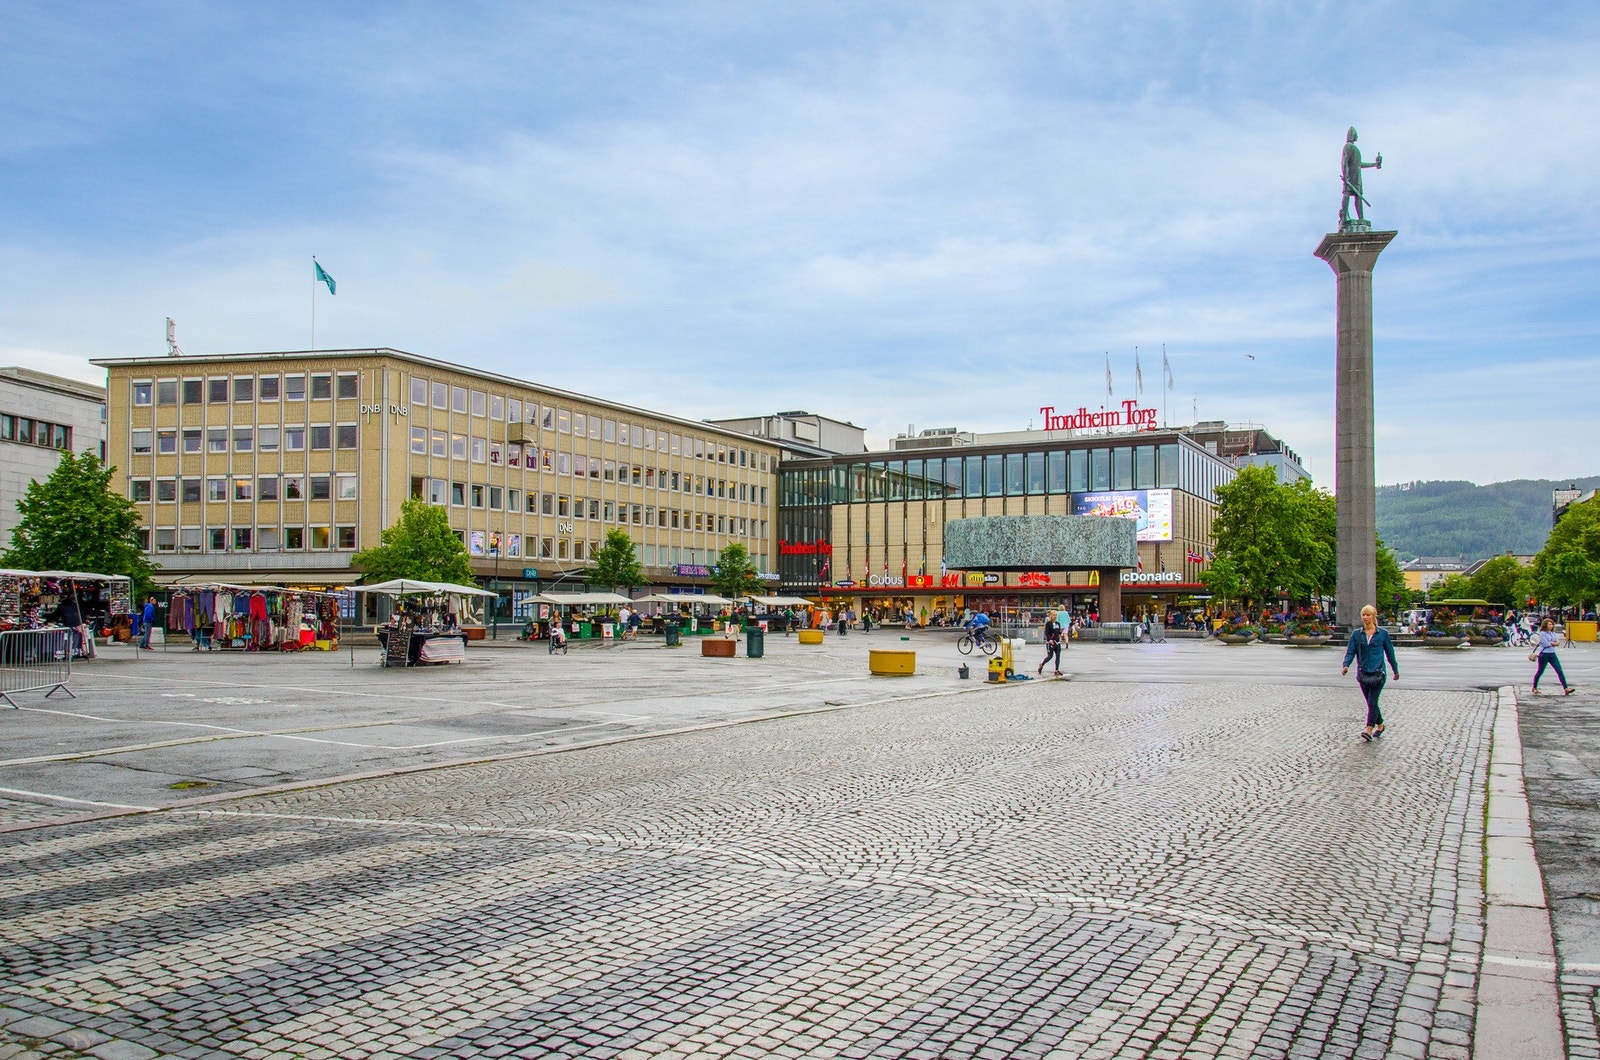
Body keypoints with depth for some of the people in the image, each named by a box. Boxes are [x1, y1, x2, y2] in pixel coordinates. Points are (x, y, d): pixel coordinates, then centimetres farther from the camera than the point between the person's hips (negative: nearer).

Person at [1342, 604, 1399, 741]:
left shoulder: (1382, 634, 1)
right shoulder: (1356, 634, 6)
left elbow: (1390, 653, 8)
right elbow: (1350, 651, 0)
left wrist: (1396, 670, 15)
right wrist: (1346, 665, -18)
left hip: (1378, 673, -3)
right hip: (1363, 673, 3)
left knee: (1372, 702, -12)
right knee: (1371, 703, 13)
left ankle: (1369, 730, -15)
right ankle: (1380, 725, 32)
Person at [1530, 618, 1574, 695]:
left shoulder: (1553, 633, 11)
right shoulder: (1542, 633, -9)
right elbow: (1546, 644, -17)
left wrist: (1551, 643, -13)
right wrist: (1553, 643, -2)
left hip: (1552, 654, 6)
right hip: (1544, 654, -6)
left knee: (1560, 671, -4)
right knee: (1540, 671, 5)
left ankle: (1566, 689, -8)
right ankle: (1534, 688, 20)